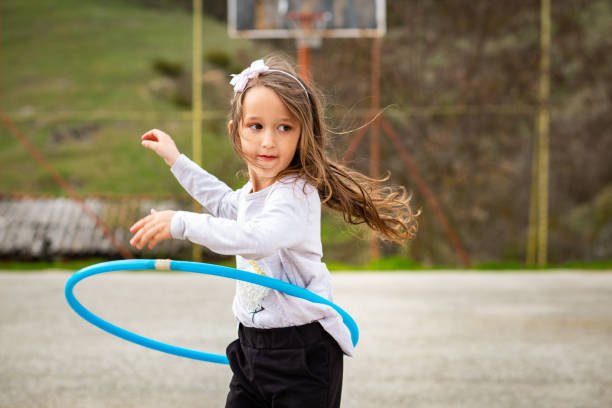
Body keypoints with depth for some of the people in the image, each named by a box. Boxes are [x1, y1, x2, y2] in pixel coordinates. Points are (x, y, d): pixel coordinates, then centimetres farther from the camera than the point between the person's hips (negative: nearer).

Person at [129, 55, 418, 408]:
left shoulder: (296, 194, -20)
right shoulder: (254, 191, 10)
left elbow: (258, 238, -41)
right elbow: (227, 203, 36)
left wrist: (182, 223, -41)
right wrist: (177, 160, 38)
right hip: (252, 345, 9)